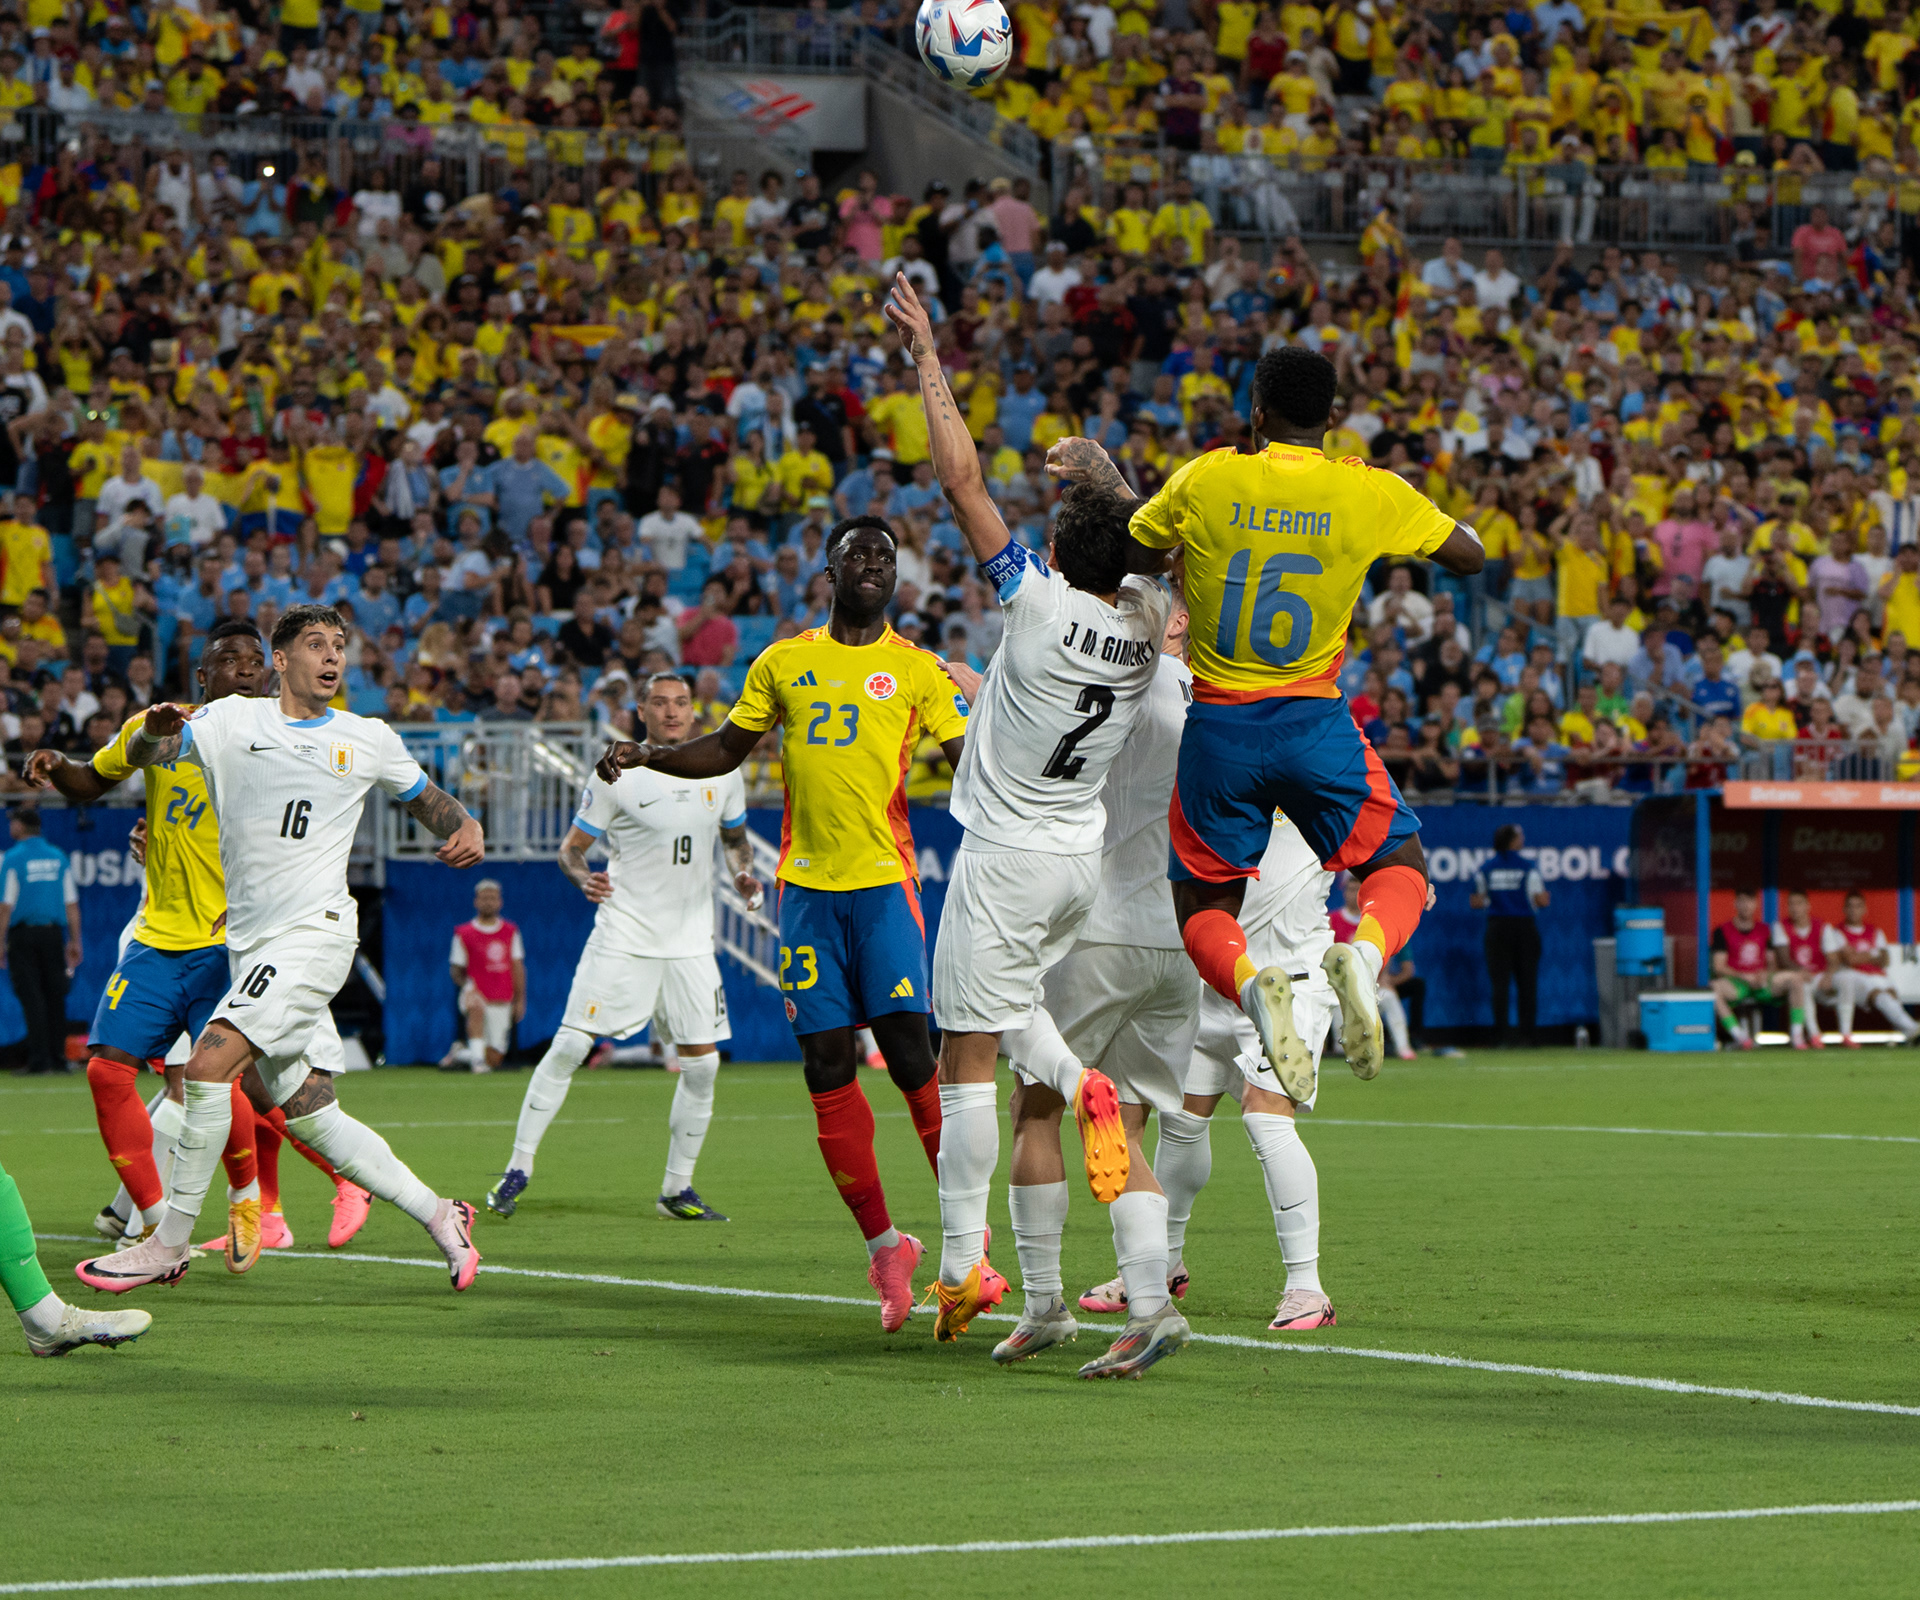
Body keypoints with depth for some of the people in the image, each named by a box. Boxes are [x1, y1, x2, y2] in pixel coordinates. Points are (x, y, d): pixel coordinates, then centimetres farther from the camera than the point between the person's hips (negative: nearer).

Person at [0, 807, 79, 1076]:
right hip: (54, 934, 4)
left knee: (31, 996, -4)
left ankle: (38, 1058, -9)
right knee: (55, 996, 8)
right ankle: (58, 1057, 8)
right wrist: (75, 941, 12)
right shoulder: (58, 857, 8)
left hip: (23, 934, -4)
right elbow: (71, 903, 8)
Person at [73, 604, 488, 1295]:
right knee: (309, 1116, 4)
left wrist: (467, 829, 2)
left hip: (316, 932, -3)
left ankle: (169, 1244, -11)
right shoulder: (232, 721, 8)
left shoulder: (369, 740, 8)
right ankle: (438, 1215, 19)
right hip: (250, 945, 4)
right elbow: (141, 755, -1)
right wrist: (156, 730, -24)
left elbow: (427, 798, 23)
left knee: (208, 1065, -19)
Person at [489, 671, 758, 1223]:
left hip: (690, 941, 4)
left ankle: (677, 1189, 14)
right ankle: (518, 1167, 1)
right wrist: (583, 878, -22)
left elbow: (735, 836, 22)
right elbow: (572, 846, -1)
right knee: (569, 1046, -10)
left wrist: (743, 873, 2)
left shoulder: (721, 771, 5)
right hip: (624, 934, -4)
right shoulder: (616, 775, -7)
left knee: (702, 1063, 0)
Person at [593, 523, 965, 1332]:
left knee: (908, 1048, -13)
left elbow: (972, 764, 3)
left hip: (884, 878, -3)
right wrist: (645, 755, 11)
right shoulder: (783, 662, 14)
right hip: (807, 883, 3)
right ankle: (883, 1244, 7)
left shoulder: (916, 669, 7)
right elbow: (728, 748, 24)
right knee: (827, 1063, -1)